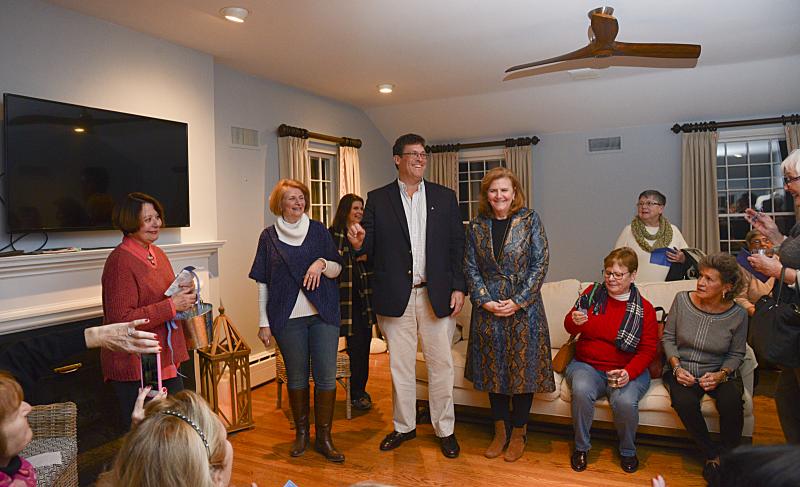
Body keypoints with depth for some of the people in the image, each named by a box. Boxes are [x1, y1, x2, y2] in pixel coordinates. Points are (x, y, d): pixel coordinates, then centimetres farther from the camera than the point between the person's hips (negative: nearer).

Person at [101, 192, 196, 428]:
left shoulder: (157, 254, 10)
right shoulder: (121, 261, -17)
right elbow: (121, 320, -23)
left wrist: (183, 295, 3)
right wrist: (171, 306, -23)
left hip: (166, 361, 8)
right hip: (135, 366, -8)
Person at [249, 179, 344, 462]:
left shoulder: (318, 230, 6)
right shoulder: (269, 236, 4)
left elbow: (338, 269, 9)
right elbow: (263, 282, 4)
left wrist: (322, 263, -14)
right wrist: (264, 322, 1)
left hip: (323, 314, 1)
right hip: (288, 318, -1)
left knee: (326, 377, 0)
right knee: (296, 378, 8)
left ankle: (324, 437, 15)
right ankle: (301, 432, 27)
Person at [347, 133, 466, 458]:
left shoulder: (445, 197, 6)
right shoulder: (378, 199, 4)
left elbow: (457, 245, 4)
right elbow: (371, 247, 1)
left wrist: (458, 288, -3)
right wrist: (358, 243, -22)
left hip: (437, 296, 0)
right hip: (395, 296, 0)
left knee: (441, 364, 8)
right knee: (399, 365, 12)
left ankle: (445, 429, 25)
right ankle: (404, 426, 30)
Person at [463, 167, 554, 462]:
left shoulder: (530, 220, -3)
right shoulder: (476, 226, 4)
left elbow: (540, 263, -6)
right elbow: (470, 267, 3)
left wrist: (518, 301, -13)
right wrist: (485, 301, -9)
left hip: (524, 307, -2)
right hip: (488, 308, 3)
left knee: (522, 367, 4)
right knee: (493, 368, 9)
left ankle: (518, 433, 22)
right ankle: (500, 431, 26)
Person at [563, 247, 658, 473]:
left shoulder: (644, 308, 1)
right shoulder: (592, 293, 5)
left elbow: (648, 349, -1)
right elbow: (569, 327, 5)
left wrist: (629, 372, -19)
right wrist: (574, 321, -21)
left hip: (627, 370, -1)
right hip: (587, 365, 1)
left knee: (625, 401, -31)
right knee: (582, 391, -31)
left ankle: (628, 451, 3)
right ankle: (581, 447, -5)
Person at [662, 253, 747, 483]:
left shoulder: (738, 315, -7)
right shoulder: (682, 300, -7)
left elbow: (736, 354, 3)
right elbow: (668, 337, 1)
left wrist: (721, 375, -16)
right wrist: (676, 367, -12)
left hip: (719, 374, 0)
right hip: (682, 372, 0)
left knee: (731, 402, -31)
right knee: (684, 402, -30)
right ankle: (712, 455, -3)